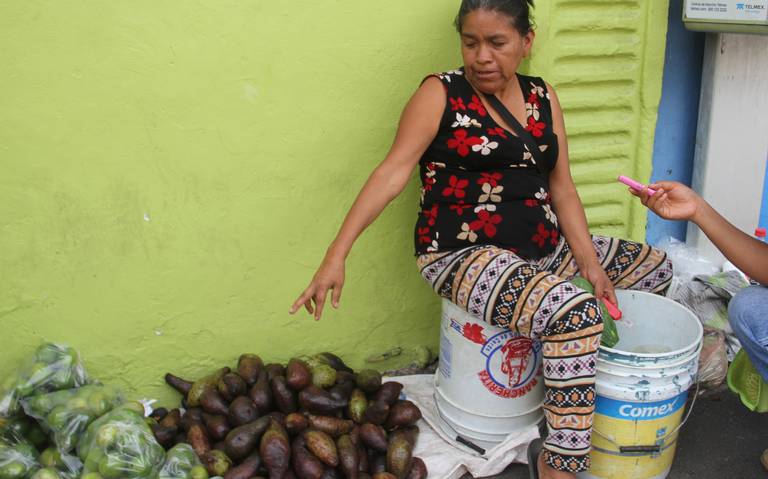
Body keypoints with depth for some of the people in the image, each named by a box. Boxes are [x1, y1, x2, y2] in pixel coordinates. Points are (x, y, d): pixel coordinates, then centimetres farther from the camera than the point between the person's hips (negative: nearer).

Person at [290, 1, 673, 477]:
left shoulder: (543, 97, 9)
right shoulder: (441, 94, -8)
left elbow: (561, 186, 7)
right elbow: (394, 171, -18)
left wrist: (590, 262, -5)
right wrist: (337, 254, -26)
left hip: (543, 247, 8)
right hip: (464, 255, -7)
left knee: (655, 267, 14)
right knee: (575, 312, -31)